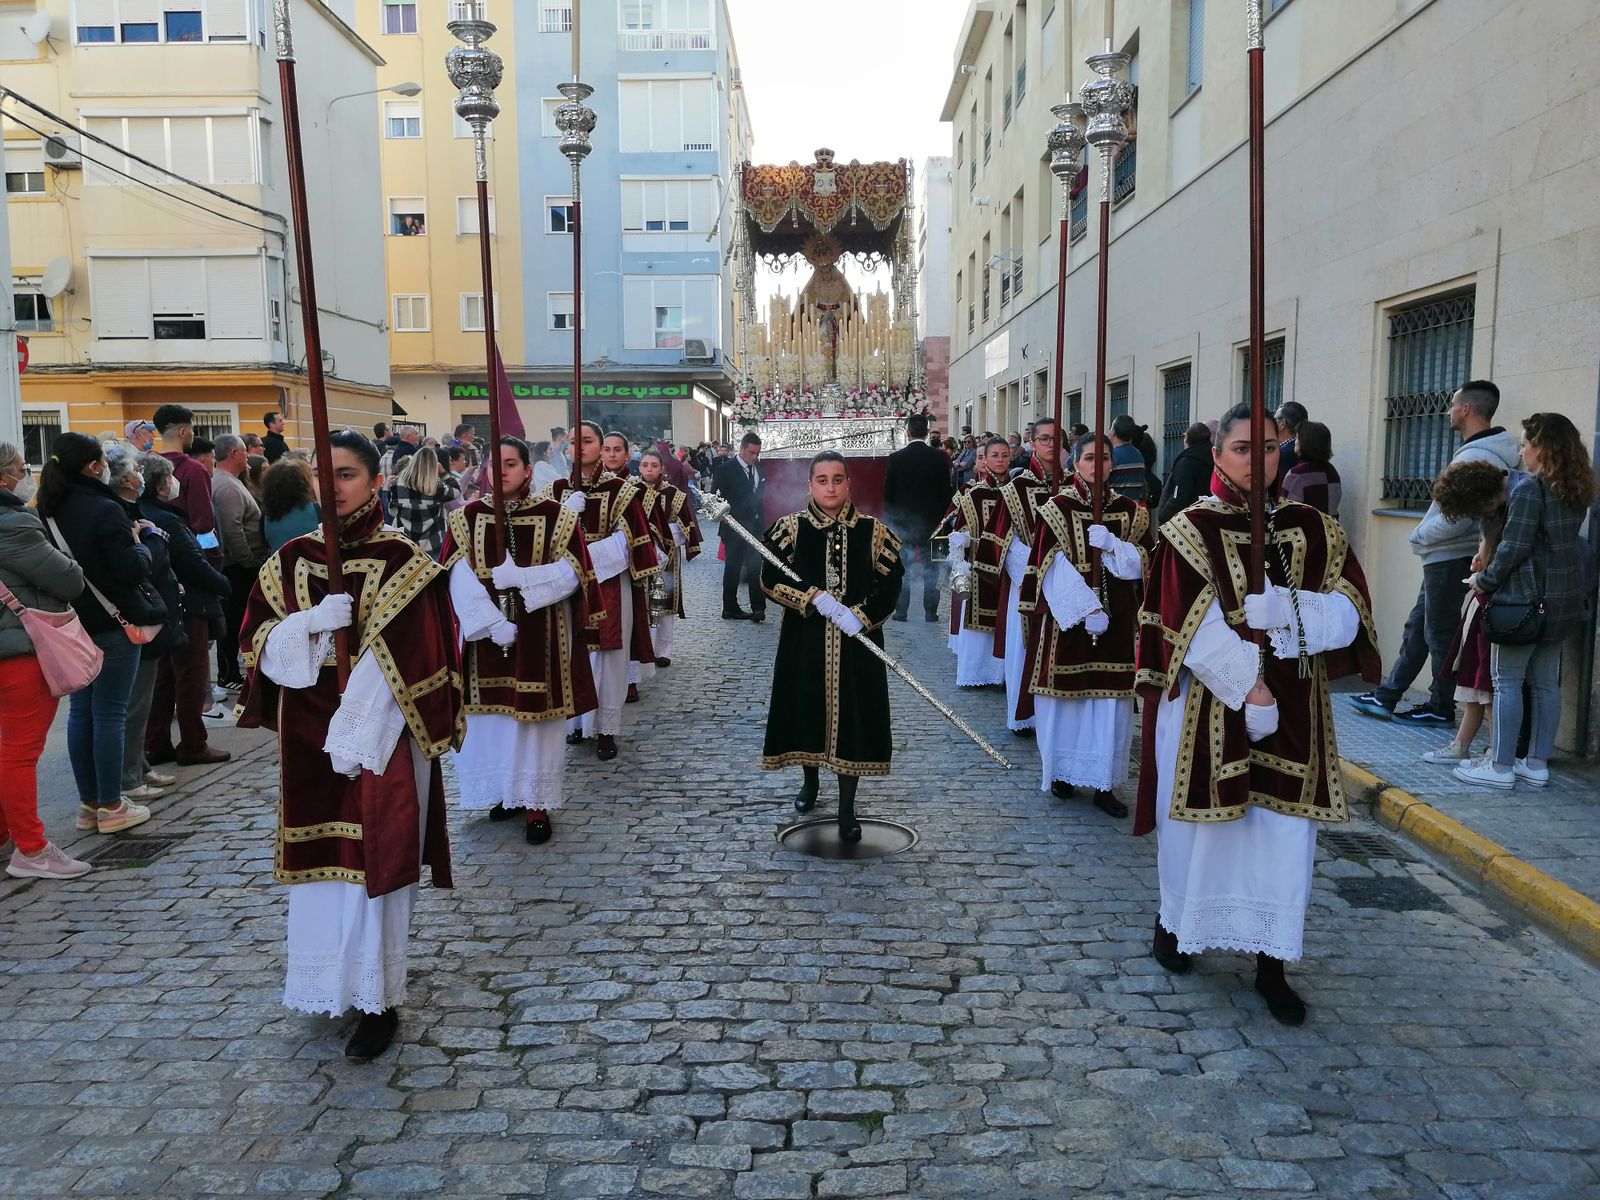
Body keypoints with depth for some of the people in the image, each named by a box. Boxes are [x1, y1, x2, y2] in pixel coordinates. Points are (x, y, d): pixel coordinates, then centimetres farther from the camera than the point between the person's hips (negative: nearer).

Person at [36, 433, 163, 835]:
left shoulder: (48, 512, 7)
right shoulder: (105, 510, -16)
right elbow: (132, 570, -19)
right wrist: (138, 543, 1)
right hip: (113, 624, -7)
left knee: (81, 712, 12)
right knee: (110, 715, -1)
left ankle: (89, 803, 21)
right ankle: (111, 807, 7)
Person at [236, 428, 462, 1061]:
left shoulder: (404, 561, -8)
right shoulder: (292, 559, 6)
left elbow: (410, 659, -12)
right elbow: (259, 641, 4)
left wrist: (356, 737, -15)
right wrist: (310, 622, -17)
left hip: (380, 738, -4)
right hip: (309, 738, 4)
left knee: (372, 860, 1)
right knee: (317, 858, 12)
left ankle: (377, 999, 15)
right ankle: (328, 985, 31)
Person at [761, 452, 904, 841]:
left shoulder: (873, 530, 0)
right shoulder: (790, 527, 0)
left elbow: (890, 584, -2)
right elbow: (770, 578, -7)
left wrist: (861, 617, -18)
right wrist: (815, 598, -19)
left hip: (857, 641, 0)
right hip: (804, 638, 1)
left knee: (853, 715, 2)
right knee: (806, 708, 11)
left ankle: (847, 808, 14)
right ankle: (810, 781, 39)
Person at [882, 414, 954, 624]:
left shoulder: (896, 458, -6)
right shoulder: (939, 457, -5)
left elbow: (888, 493, -2)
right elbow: (946, 491, -2)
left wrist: (889, 520, 8)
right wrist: (943, 518, 7)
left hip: (903, 521, 0)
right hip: (931, 520, 1)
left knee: (902, 569, 7)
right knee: (931, 568, 7)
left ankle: (901, 611, 8)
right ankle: (930, 612, 7)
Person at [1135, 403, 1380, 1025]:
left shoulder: (1313, 530, 7)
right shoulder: (1190, 530, -4)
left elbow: (1350, 615, -1)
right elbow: (1194, 628, -12)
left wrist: (1291, 610, -20)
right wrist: (1250, 690, -18)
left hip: (1292, 715, 3)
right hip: (1207, 709, -3)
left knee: (1284, 833, 3)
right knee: (1198, 823, 8)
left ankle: (1270, 962, 15)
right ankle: (1173, 920, 32)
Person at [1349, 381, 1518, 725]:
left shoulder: (1475, 458, -21)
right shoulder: (1478, 451, 11)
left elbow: (1456, 520, -27)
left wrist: (1419, 536, -12)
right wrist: (1425, 536, 10)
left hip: (1449, 559, -10)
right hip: (1445, 557, 10)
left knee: (1439, 634, 2)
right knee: (1416, 627, 13)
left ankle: (1441, 709, 15)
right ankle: (1386, 697, 21)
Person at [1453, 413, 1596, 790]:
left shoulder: (1530, 488, -15)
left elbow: (1514, 548, -20)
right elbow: (1564, 541, 14)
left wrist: (1486, 581, -6)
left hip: (1527, 596, -8)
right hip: (1565, 599, 8)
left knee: (1507, 680, -1)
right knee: (1546, 682, 12)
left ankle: (1501, 767, 1)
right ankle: (1537, 764, 18)